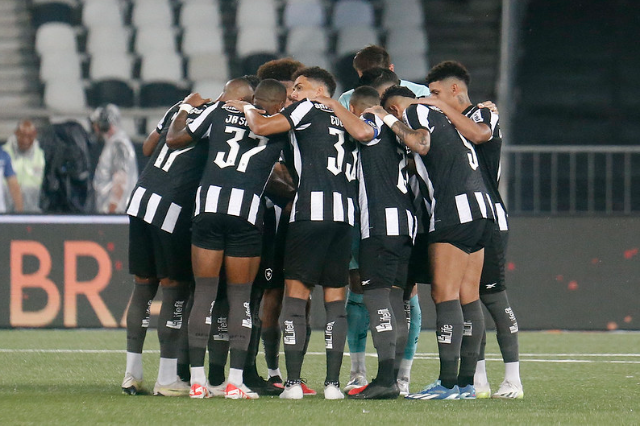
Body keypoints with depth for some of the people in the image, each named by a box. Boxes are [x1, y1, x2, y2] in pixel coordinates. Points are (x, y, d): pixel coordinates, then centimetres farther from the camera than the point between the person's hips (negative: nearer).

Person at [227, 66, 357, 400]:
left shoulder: (308, 110, 5)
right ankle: (333, 382, 2)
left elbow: (261, 127, -6)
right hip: (346, 212, 6)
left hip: (311, 210, -6)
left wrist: (246, 108, 16)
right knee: (335, 298, 8)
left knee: (296, 293, -2)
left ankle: (293, 381, -8)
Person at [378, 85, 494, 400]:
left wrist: (389, 121, -2)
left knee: (445, 294, -10)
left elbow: (422, 144, -12)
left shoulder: (415, 112, 3)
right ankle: (466, 383, 7)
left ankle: (448, 383, -15)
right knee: (468, 297, 8)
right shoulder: (440, 116, 28)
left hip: (455, 210, -9)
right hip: (480, 209, 9)